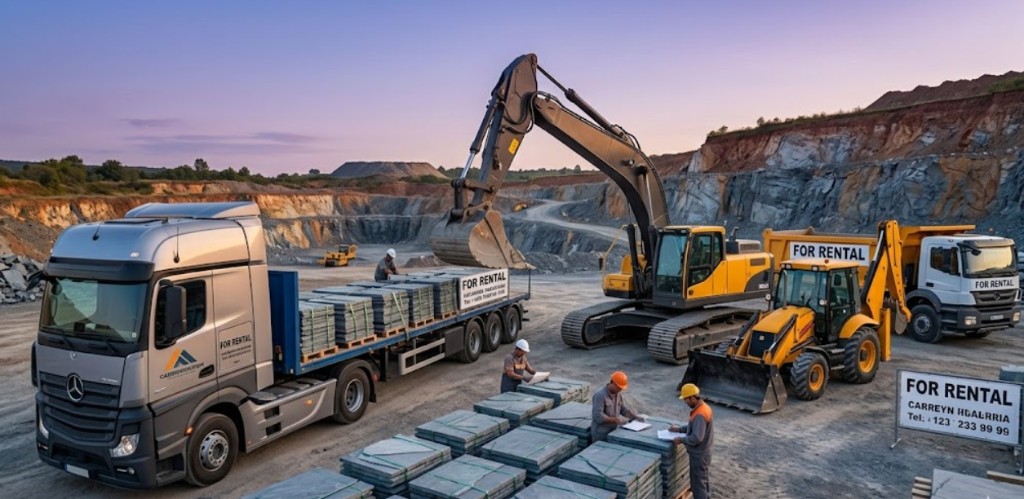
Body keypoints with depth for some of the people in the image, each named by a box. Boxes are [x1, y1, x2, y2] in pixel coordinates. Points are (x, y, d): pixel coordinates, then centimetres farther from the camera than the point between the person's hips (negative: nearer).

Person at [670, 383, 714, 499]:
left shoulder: (699, 414, -29)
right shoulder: (703, 407, 3)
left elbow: (696, 438, -30)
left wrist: (681, 440, -16)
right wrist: (680, 429, 10)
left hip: (699, 454, -10)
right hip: (703, 452, 10)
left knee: (698, 483, 2)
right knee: (704, 479, 22)